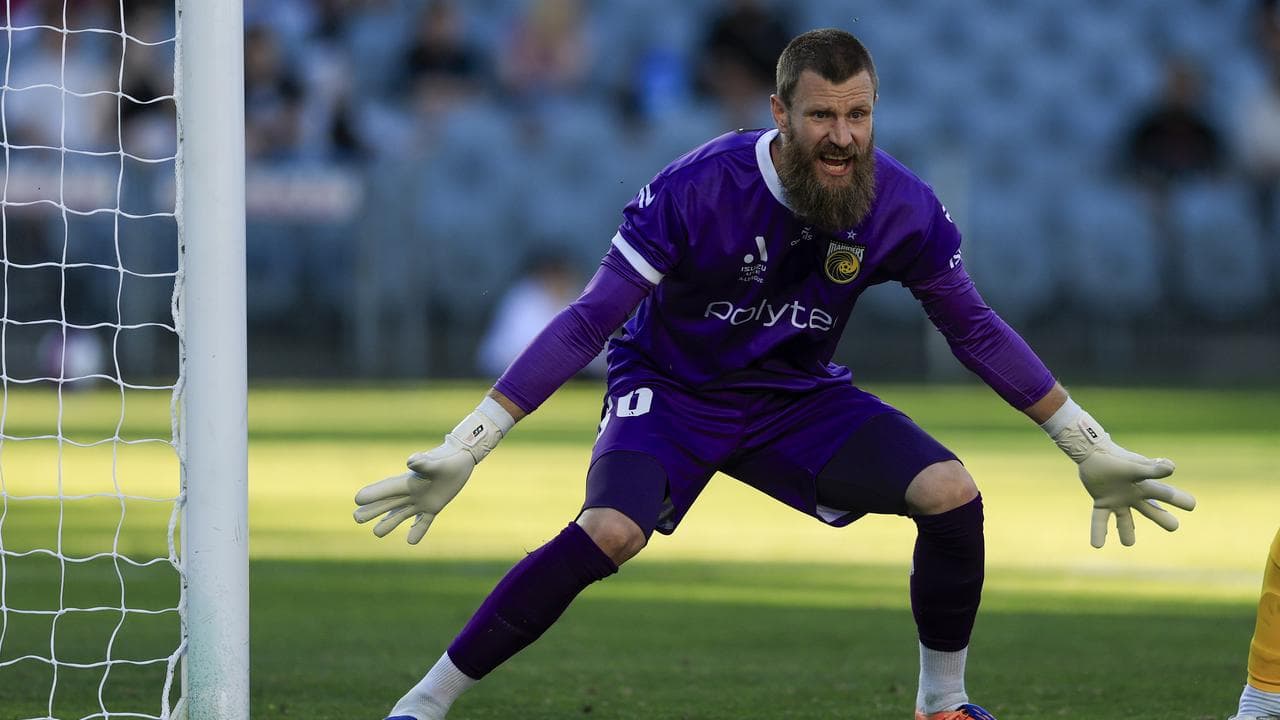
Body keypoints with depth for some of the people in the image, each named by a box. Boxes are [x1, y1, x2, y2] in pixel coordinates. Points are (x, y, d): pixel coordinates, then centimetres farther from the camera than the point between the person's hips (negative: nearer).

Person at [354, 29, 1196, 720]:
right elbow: (590, 321, -24)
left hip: (800, 395, 4)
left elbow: (978, 331, 0)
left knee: (953, 493, -17)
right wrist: (464, 450, -27)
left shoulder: (903, 208, -17)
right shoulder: (698, 189, -28)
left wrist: (1092, 448, 3)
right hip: (671, 386, -4)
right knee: (610, 532, -31)